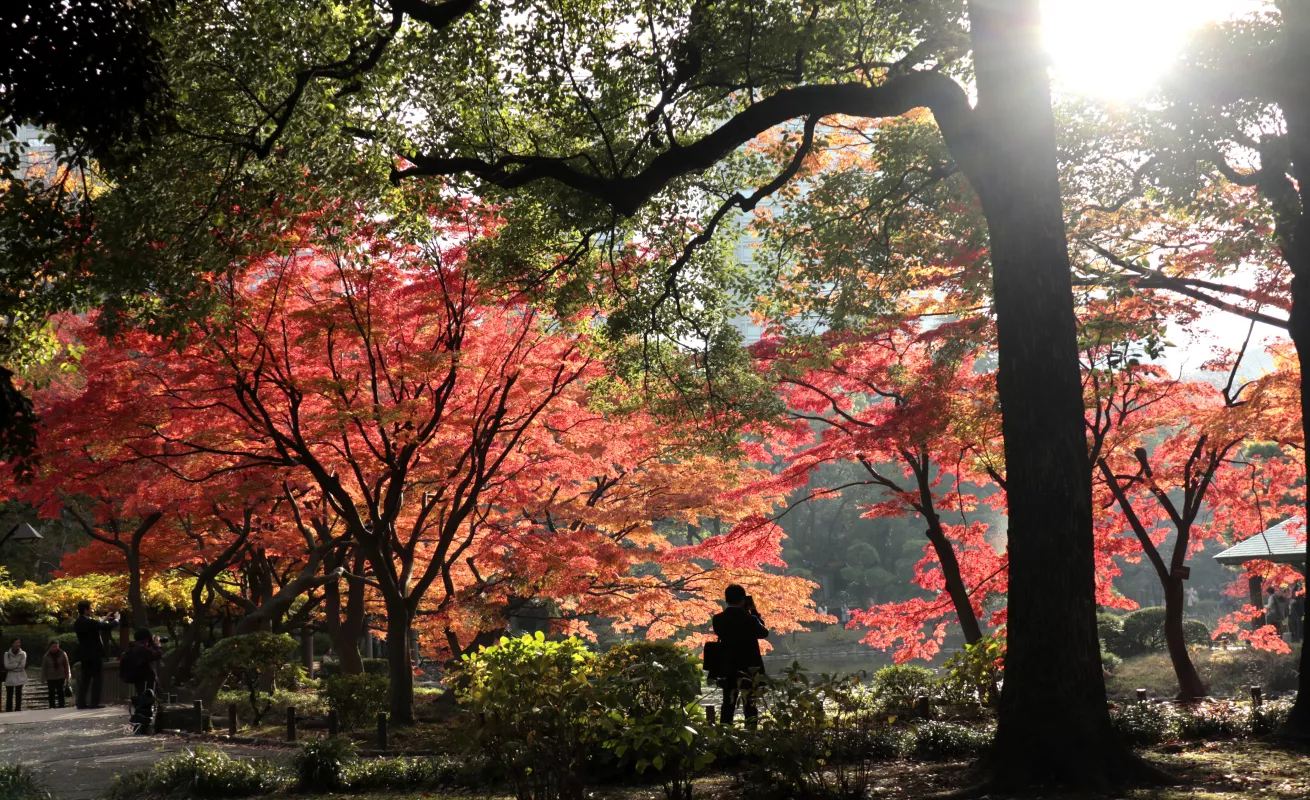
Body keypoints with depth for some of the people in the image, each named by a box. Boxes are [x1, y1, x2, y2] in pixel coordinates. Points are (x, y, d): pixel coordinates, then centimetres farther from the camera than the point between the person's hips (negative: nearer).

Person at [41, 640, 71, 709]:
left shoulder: (62, 654, -2)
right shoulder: (47, 656, -1)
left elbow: (67, 666, 3)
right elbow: (44, 668, 3)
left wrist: (67, 676, 0)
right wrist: (43, 678, 0)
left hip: (60, 677, -1)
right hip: (50, 678, 1)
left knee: (60, 693, -2)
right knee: (51, 694, 1)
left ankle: (61, 707, 2)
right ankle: (52, 707, 4)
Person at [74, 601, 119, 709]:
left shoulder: (78, 623, 8)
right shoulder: (89, 622, -19)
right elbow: (109, 627, -14)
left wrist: (104, 619, 26)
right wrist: (116, 619, 4)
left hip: (85, 655, 8)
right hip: (94, 655, -8)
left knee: (85, 679, 10)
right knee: (97, 679, -2)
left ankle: (82, 702, 8)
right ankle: (94, 703, -4)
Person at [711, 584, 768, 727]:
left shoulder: (719, 619, -5)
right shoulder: (749, 619, -14)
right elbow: (764, 633, 1)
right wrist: (754, 612, 3)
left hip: (727, 669, 4)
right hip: (750, 668, -4)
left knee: (728, 705, 14)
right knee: (750, 705, 1)